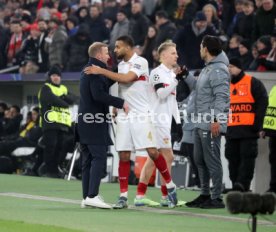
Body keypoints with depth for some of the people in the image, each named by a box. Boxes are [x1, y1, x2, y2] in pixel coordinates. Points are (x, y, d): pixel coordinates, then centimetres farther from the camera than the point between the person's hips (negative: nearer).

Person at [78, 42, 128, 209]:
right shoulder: (96, 72, -12)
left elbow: (106, 84, 23)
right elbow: (98, 95, -23)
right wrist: (120, 103, -19)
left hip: (85, 122, 10)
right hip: (95, 124, -10)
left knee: (88, 160, 9)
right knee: (99, 158, -12)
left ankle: (87, 197, 10)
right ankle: (92, 196, -19)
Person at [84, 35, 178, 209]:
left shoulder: (140, 62, -8)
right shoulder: (120, 65, 14)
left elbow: (126, 79, -21)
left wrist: (101, 71, -18)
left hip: (141, 115, -6)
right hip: (124, 116, 6)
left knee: (152, 151, -10)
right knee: (124, 156, 1)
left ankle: (170, 185, 8)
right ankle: (123, 196, 4)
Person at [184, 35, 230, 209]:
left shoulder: (218, 70, -14)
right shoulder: (208, 69, 18)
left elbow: (221, 96, -20)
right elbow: (200, 87, 26)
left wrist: (216, 120, -25)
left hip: (211, 125, -11)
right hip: (201, 123, 11)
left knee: (212, 161, -8)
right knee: (200, 160, 15)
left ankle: (217, 198, -5)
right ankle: (205, 195, 23)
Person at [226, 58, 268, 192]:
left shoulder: (252, 83, -1)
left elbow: (262, 103, -7)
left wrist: (257, 124, -13)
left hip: (248, 130, -6)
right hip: (231, 130, 6)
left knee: (247, 158, -10)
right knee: (233, 159, 6)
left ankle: (242, 185, -18)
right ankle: (236, 187, 10)